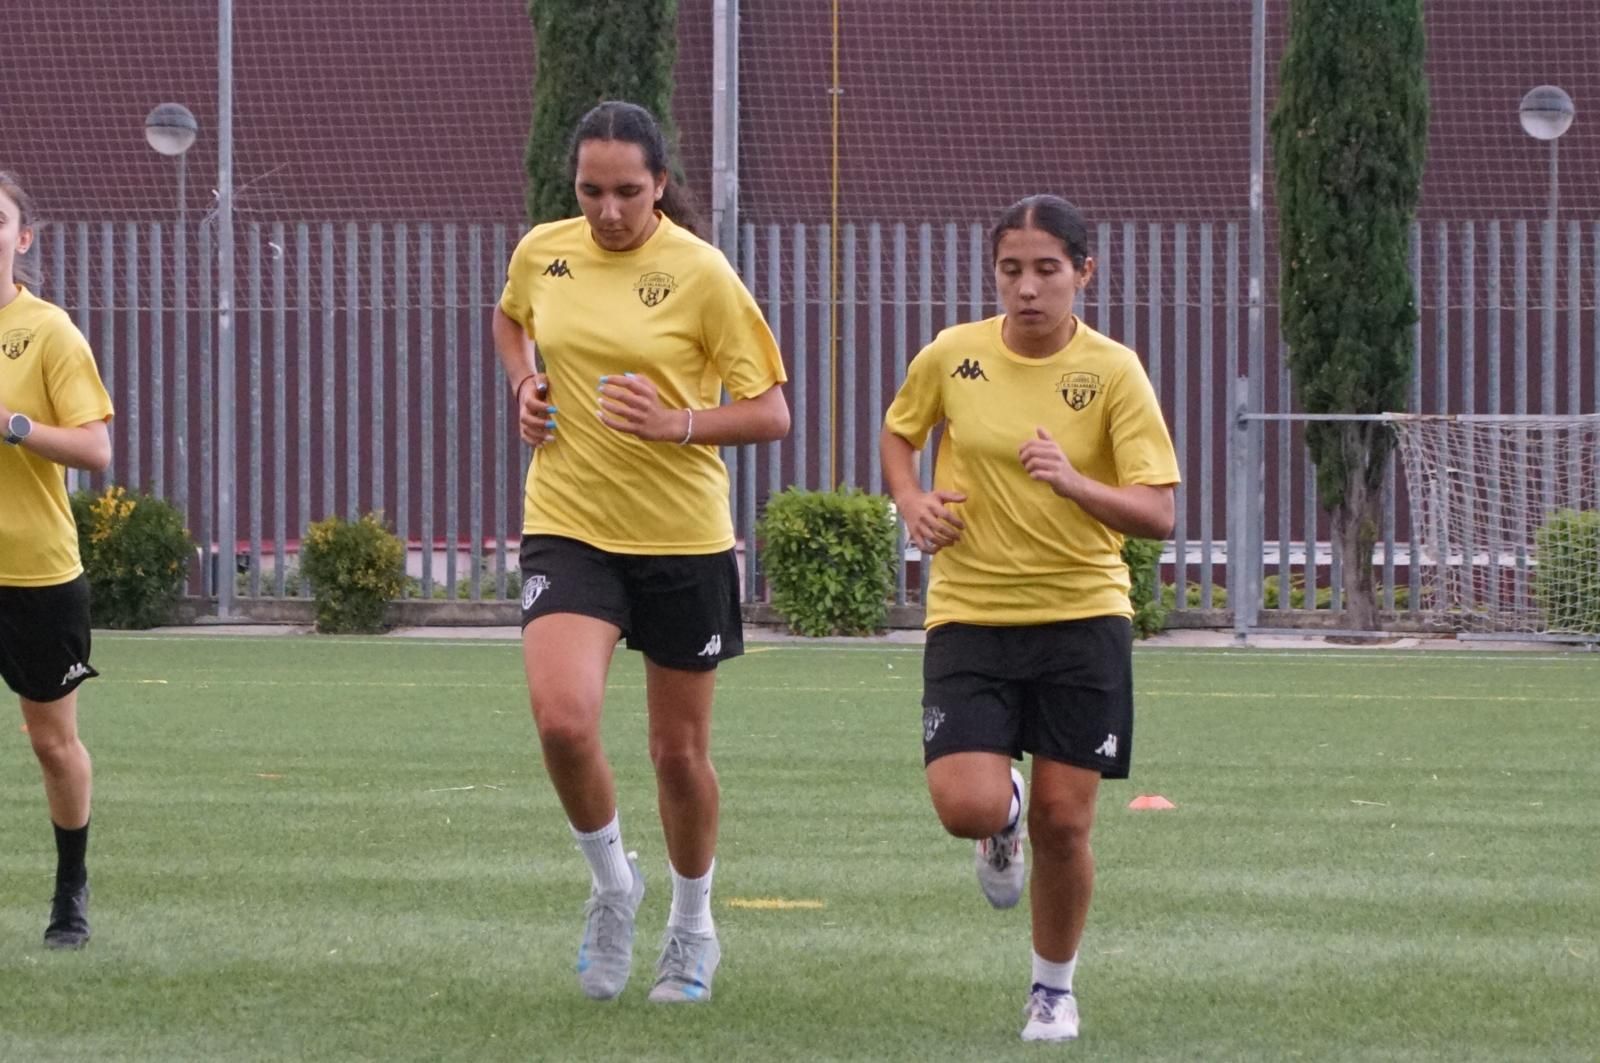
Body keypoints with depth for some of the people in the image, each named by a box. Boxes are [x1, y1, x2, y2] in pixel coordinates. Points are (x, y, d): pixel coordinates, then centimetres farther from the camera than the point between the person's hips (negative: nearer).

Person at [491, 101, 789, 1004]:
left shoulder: (699, 273, -12)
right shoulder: (543, 253, 0)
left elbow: (770, 414, -10)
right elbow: (511, 319, 25)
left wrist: (678, 424, -26)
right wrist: (525, 384, 5)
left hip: (683, 538, -2)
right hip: (569, 524, 2)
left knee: (680, 752, 9)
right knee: (563, 722, -20)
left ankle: (693, 929, 33)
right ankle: (612, 885, 8)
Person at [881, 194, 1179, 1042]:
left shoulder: (1113, 372, -8)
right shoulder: (952, 356, -2)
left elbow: (1158, 514, -12)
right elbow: (898, 429, 19)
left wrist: (1076, 484, -30)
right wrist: (910, 501, -1)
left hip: (1083, 620, -1)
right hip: (969, 616, 1)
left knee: (1063, 823, 0)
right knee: (967, 806, -15)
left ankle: (1054, 987, 25)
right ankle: (1005, 820, 24)